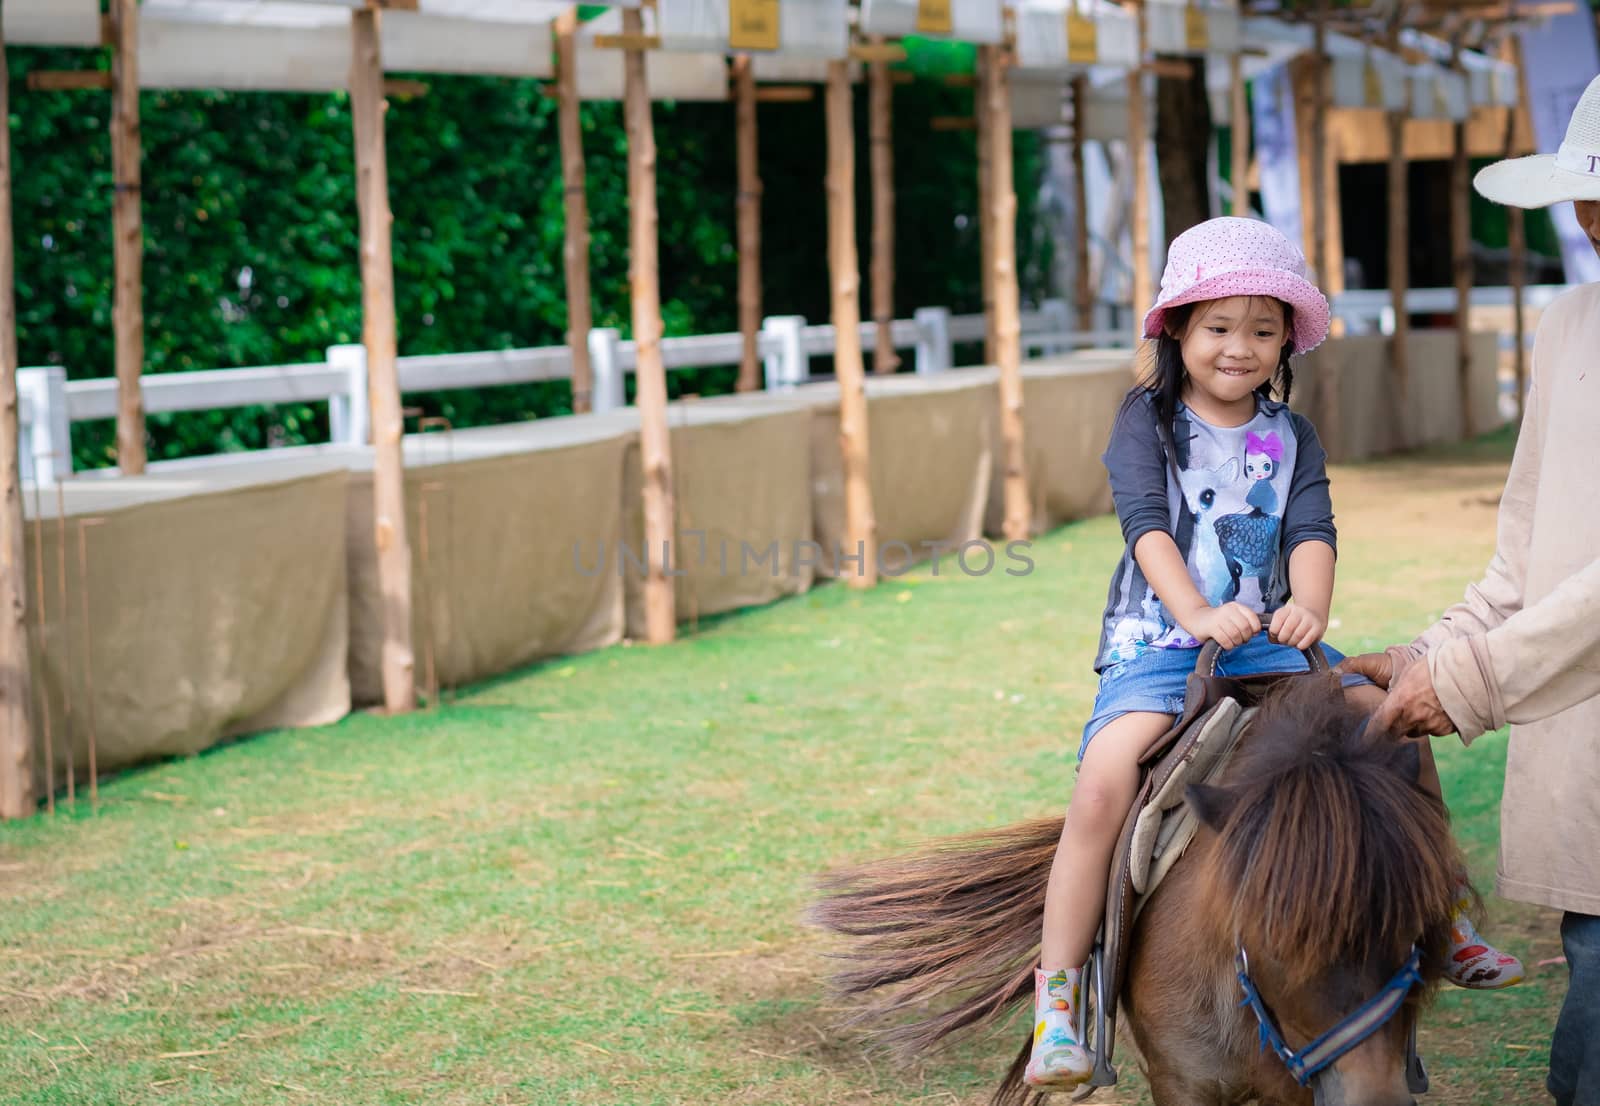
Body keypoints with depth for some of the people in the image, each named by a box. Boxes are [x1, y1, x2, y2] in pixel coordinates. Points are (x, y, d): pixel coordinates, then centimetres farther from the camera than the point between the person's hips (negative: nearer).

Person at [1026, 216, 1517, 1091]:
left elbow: (1311, 529, -2)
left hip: (1268, 639, 4)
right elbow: (1147, 525, -12)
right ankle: (1055, 1001, -22)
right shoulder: (1146, 424, 2)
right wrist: (1196, 613, -30)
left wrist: (1309, 607, -25)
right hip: (1157, 644, -4)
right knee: (1104, 782, -28)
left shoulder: (1292, 439, 12)